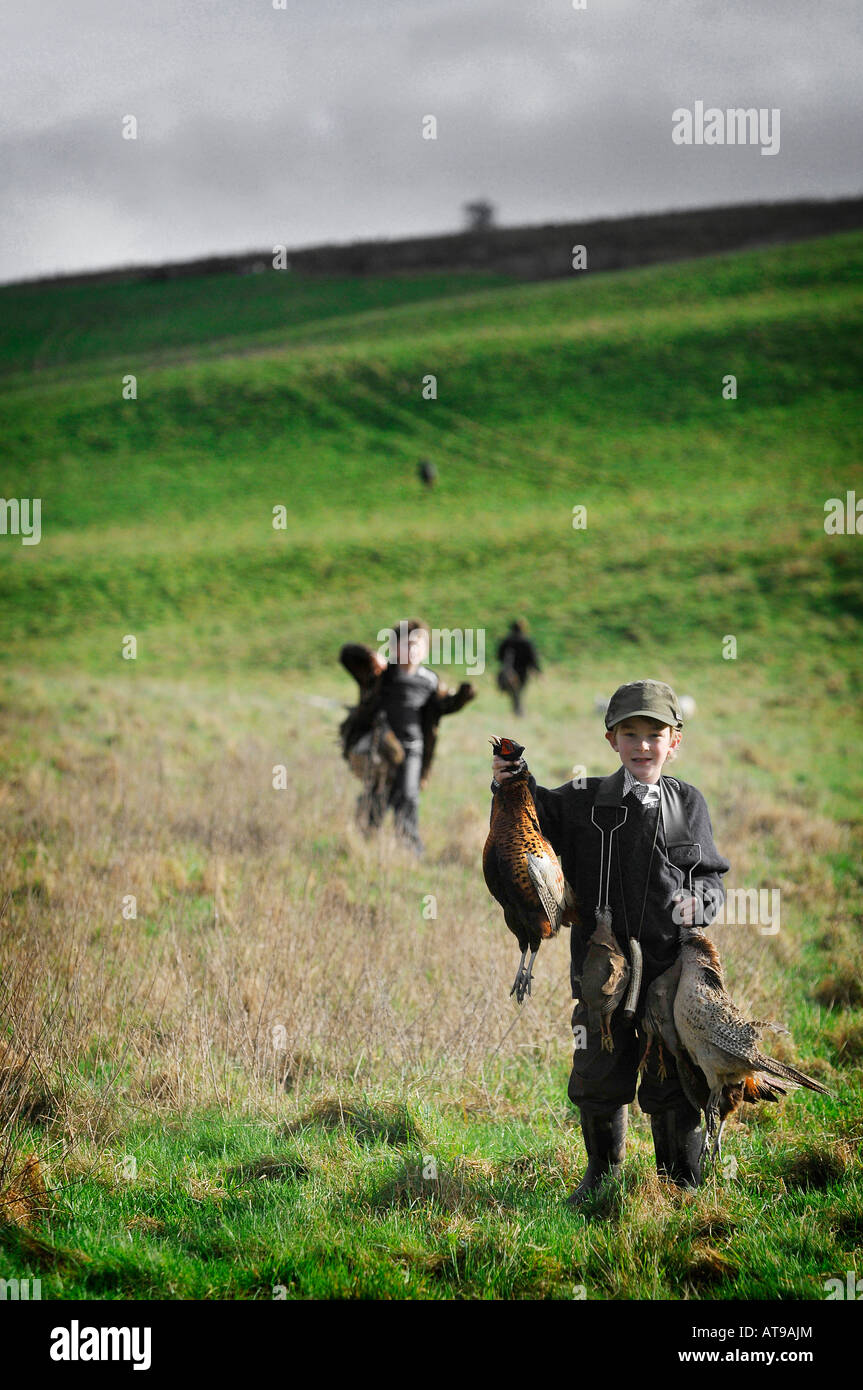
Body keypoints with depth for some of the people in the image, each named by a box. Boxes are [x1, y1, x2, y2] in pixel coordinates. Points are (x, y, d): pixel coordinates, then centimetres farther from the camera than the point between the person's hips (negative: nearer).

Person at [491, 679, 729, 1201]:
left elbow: (713, 877, 8)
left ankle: (682, 1185, 22)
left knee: (671, 1083, 5)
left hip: (671, 967, -1)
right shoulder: (583, 801, 0)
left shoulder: (689, 805, 3)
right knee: (598, 1077, 11)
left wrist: (699, 901, -13)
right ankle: (603, 1172, 34)